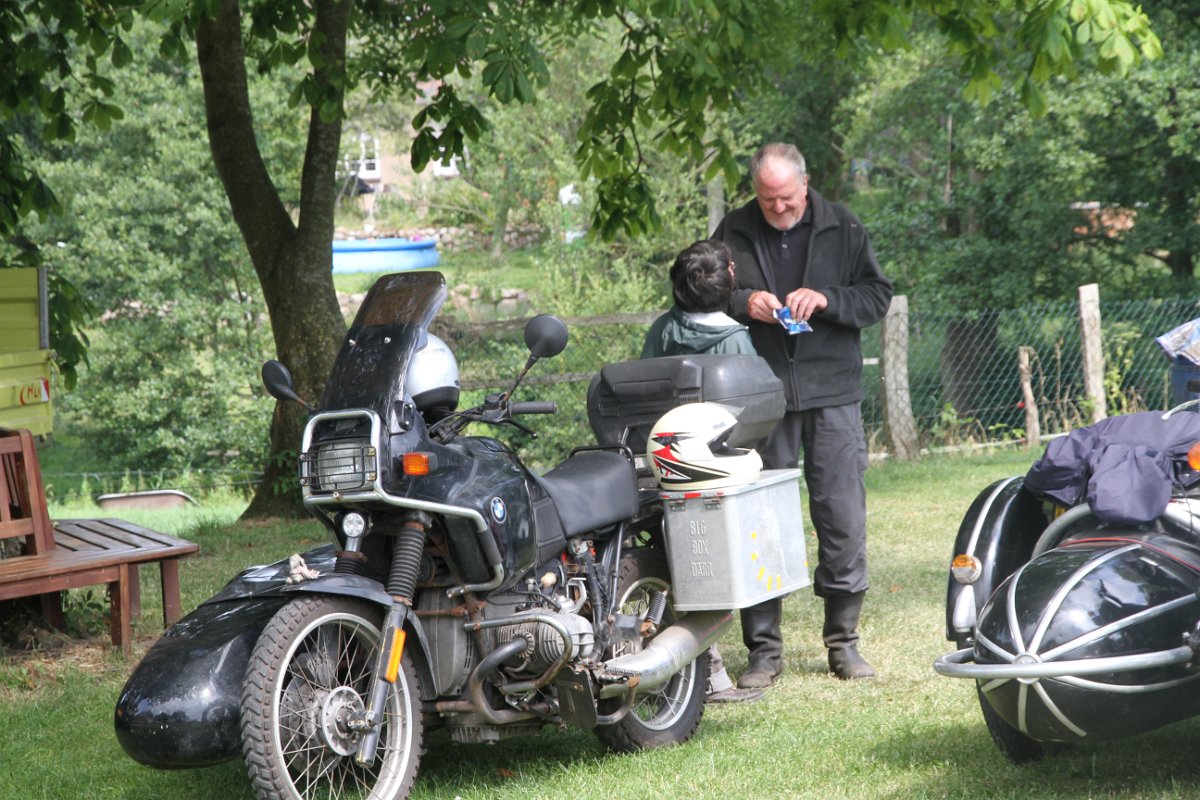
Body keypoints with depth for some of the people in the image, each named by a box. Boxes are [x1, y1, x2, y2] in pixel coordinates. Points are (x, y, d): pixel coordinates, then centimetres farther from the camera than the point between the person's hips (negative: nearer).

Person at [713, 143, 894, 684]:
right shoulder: (734, 233, 6)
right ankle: (763, 648, 9)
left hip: (832, 395, 0)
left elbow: (878, 295, 5)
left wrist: (826, 299, -13)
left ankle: (843, 641, 13)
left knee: (843, 519, 1)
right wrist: (742, 302, -11)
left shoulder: (842, 228, 5)